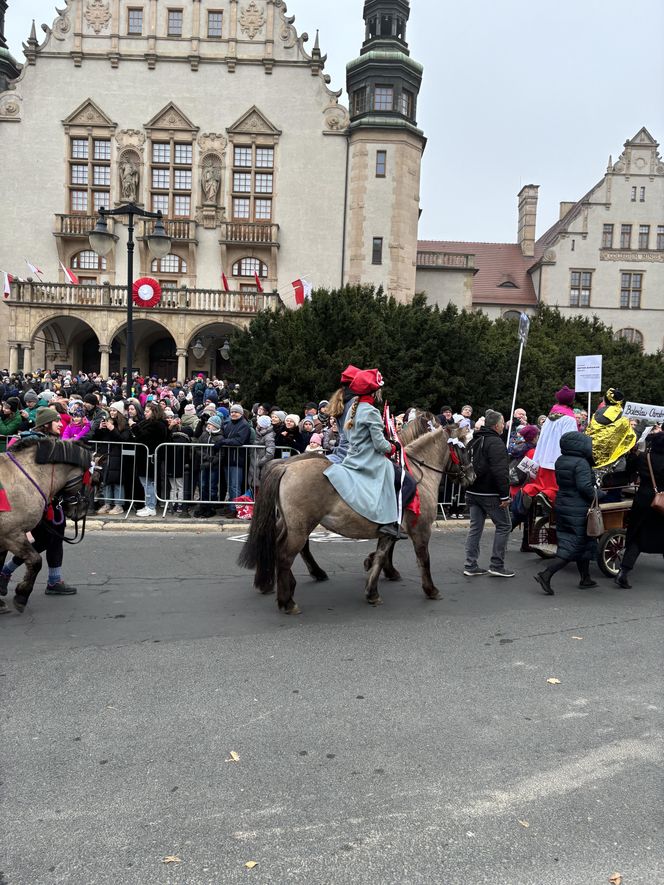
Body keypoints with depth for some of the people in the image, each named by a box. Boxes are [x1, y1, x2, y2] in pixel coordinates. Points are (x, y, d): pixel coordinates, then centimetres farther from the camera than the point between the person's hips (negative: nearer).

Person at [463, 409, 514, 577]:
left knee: (475, 527, 10)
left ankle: (470, 566, 10)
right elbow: (500, 471, -23)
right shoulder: (495, 442, -16)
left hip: (473, 492, 8)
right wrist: (504, 495, -20)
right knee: (504, 526, 4)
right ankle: (497, 565, 4)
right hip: (490, 494, -8)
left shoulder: (476, 440, 14)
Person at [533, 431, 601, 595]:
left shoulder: (560, 461, 7)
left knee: (583, 543, 20)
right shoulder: (581, 463, -18)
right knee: (572, 546, -2)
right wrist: (596, 496, -10)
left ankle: (585, 578, 28)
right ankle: (546, 574, -11)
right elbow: (585, 486, -24)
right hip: (578, 510, -8)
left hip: (561, 506, 8)